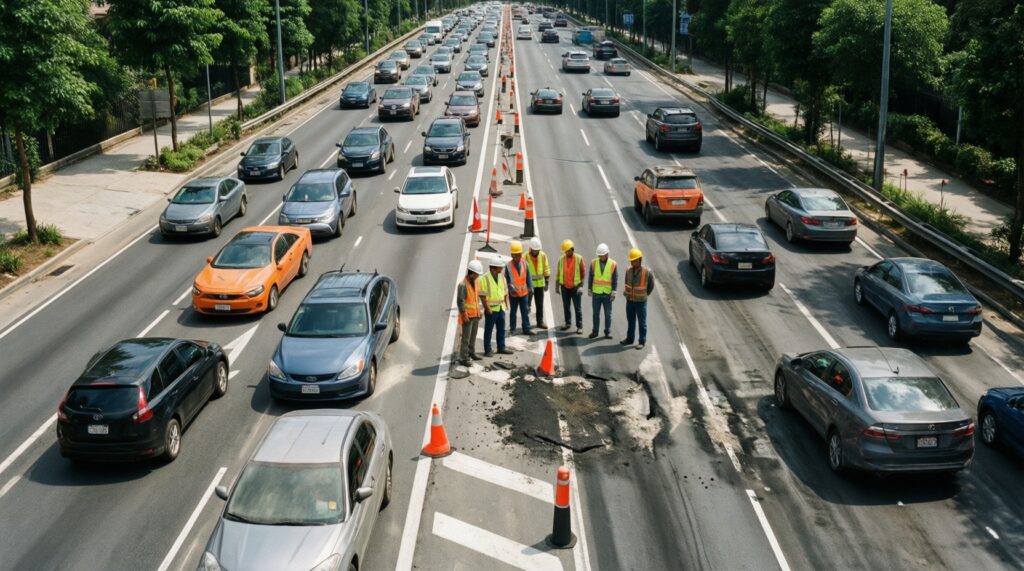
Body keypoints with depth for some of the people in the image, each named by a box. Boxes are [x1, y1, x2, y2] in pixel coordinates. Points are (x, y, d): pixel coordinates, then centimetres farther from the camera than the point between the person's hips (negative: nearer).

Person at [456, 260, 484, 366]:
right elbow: (460, 301, -20)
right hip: (468, 316, -8)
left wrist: (479, 310, 15)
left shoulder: (475, 282, 6)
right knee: (465, 338, -3)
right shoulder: (463, 285, -20)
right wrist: (464, 315, -19)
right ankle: (463, 358, 2)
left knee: (473, 335, 18)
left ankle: (471, 352, 35)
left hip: (476, 315, 8)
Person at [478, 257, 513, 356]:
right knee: (488, 330, 3)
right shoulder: (485, 279, -14)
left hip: (501, 308, 6)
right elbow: (482, 295, -15)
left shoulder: (501, 277, 7)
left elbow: (505, 292, 14)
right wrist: (487, 308, -17)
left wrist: (506, 304, 8)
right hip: (491, 309, -6)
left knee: (501, 329, 14)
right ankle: (487, 350, 9)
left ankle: (501, 347, 25)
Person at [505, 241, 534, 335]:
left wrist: (529, 287, 0)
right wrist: (511, 288, -17)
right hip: (513, 293, -2)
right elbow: (507, 279, -8)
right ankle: (512, 329, 22)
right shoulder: (508, 266, -11)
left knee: (525, 311, 6)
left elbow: (528, 277, 3)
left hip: (524, 292, 2)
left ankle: (526, 329, 13)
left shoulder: (525, 264, -3)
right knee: (513, 311, 11)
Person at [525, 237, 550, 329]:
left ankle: (540, 321, 19)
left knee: (540, 304, 9)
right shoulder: (525, 257, -12)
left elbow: (546, 269, 4)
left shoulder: (543, 256, -3)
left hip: (540, 284, 3)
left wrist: (547, 282, 2)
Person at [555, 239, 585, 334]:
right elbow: (558, 273, 8)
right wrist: (557, 286, 7)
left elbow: (583, 273, -4)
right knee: (566, 307, 12)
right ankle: (568, 323, 26)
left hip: (575, 287, -3)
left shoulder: (579, 258, -7)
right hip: (564, 287, 3)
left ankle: (579, 326, 3)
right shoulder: (561, 259, 2)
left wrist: (581, 286, -8)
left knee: (577, 308, -1)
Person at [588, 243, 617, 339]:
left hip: (607, 293, -1)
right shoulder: (594, 263, -1)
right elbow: (590, 277, 5)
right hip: (596, 293, 1)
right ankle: (595, 331, 18)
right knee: (596, 313, 8)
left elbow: (615, 279, -3)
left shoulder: (613, 264, -5)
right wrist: (589, 289, 6)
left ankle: (608, 332, 13)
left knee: (608, 314, 4)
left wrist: (614, 291, -8)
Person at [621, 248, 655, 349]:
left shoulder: (647, 272, -14)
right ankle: (629, 339, 27)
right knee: (630, 321, 15)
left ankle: (642, 341, 11)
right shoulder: (628, 270, -3)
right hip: (630, 300, 4)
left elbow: (651, 285, 1)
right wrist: (625, 292, 9)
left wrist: (646, 294, 5)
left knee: (642, 322, 4)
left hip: (641, 301, -4)